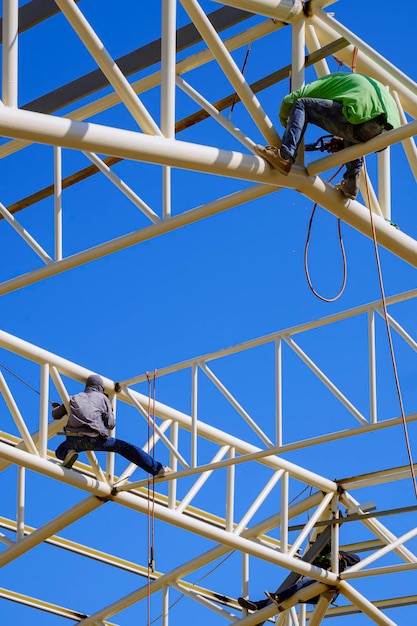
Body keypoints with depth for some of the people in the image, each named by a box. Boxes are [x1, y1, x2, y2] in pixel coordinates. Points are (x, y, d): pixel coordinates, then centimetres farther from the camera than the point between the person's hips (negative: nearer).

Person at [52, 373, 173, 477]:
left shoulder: (74, 398, 24)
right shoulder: (102, 397, 17)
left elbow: (56, 415, 31)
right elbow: (110, 424, 13)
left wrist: (56, 408, 54)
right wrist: (110, 412, 34)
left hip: (73, 440, 2)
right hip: (94, 439, -2)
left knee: (60, 450, 32)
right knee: (125, 448, 10)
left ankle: (68, 454, -5)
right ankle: (158, 469, 4)